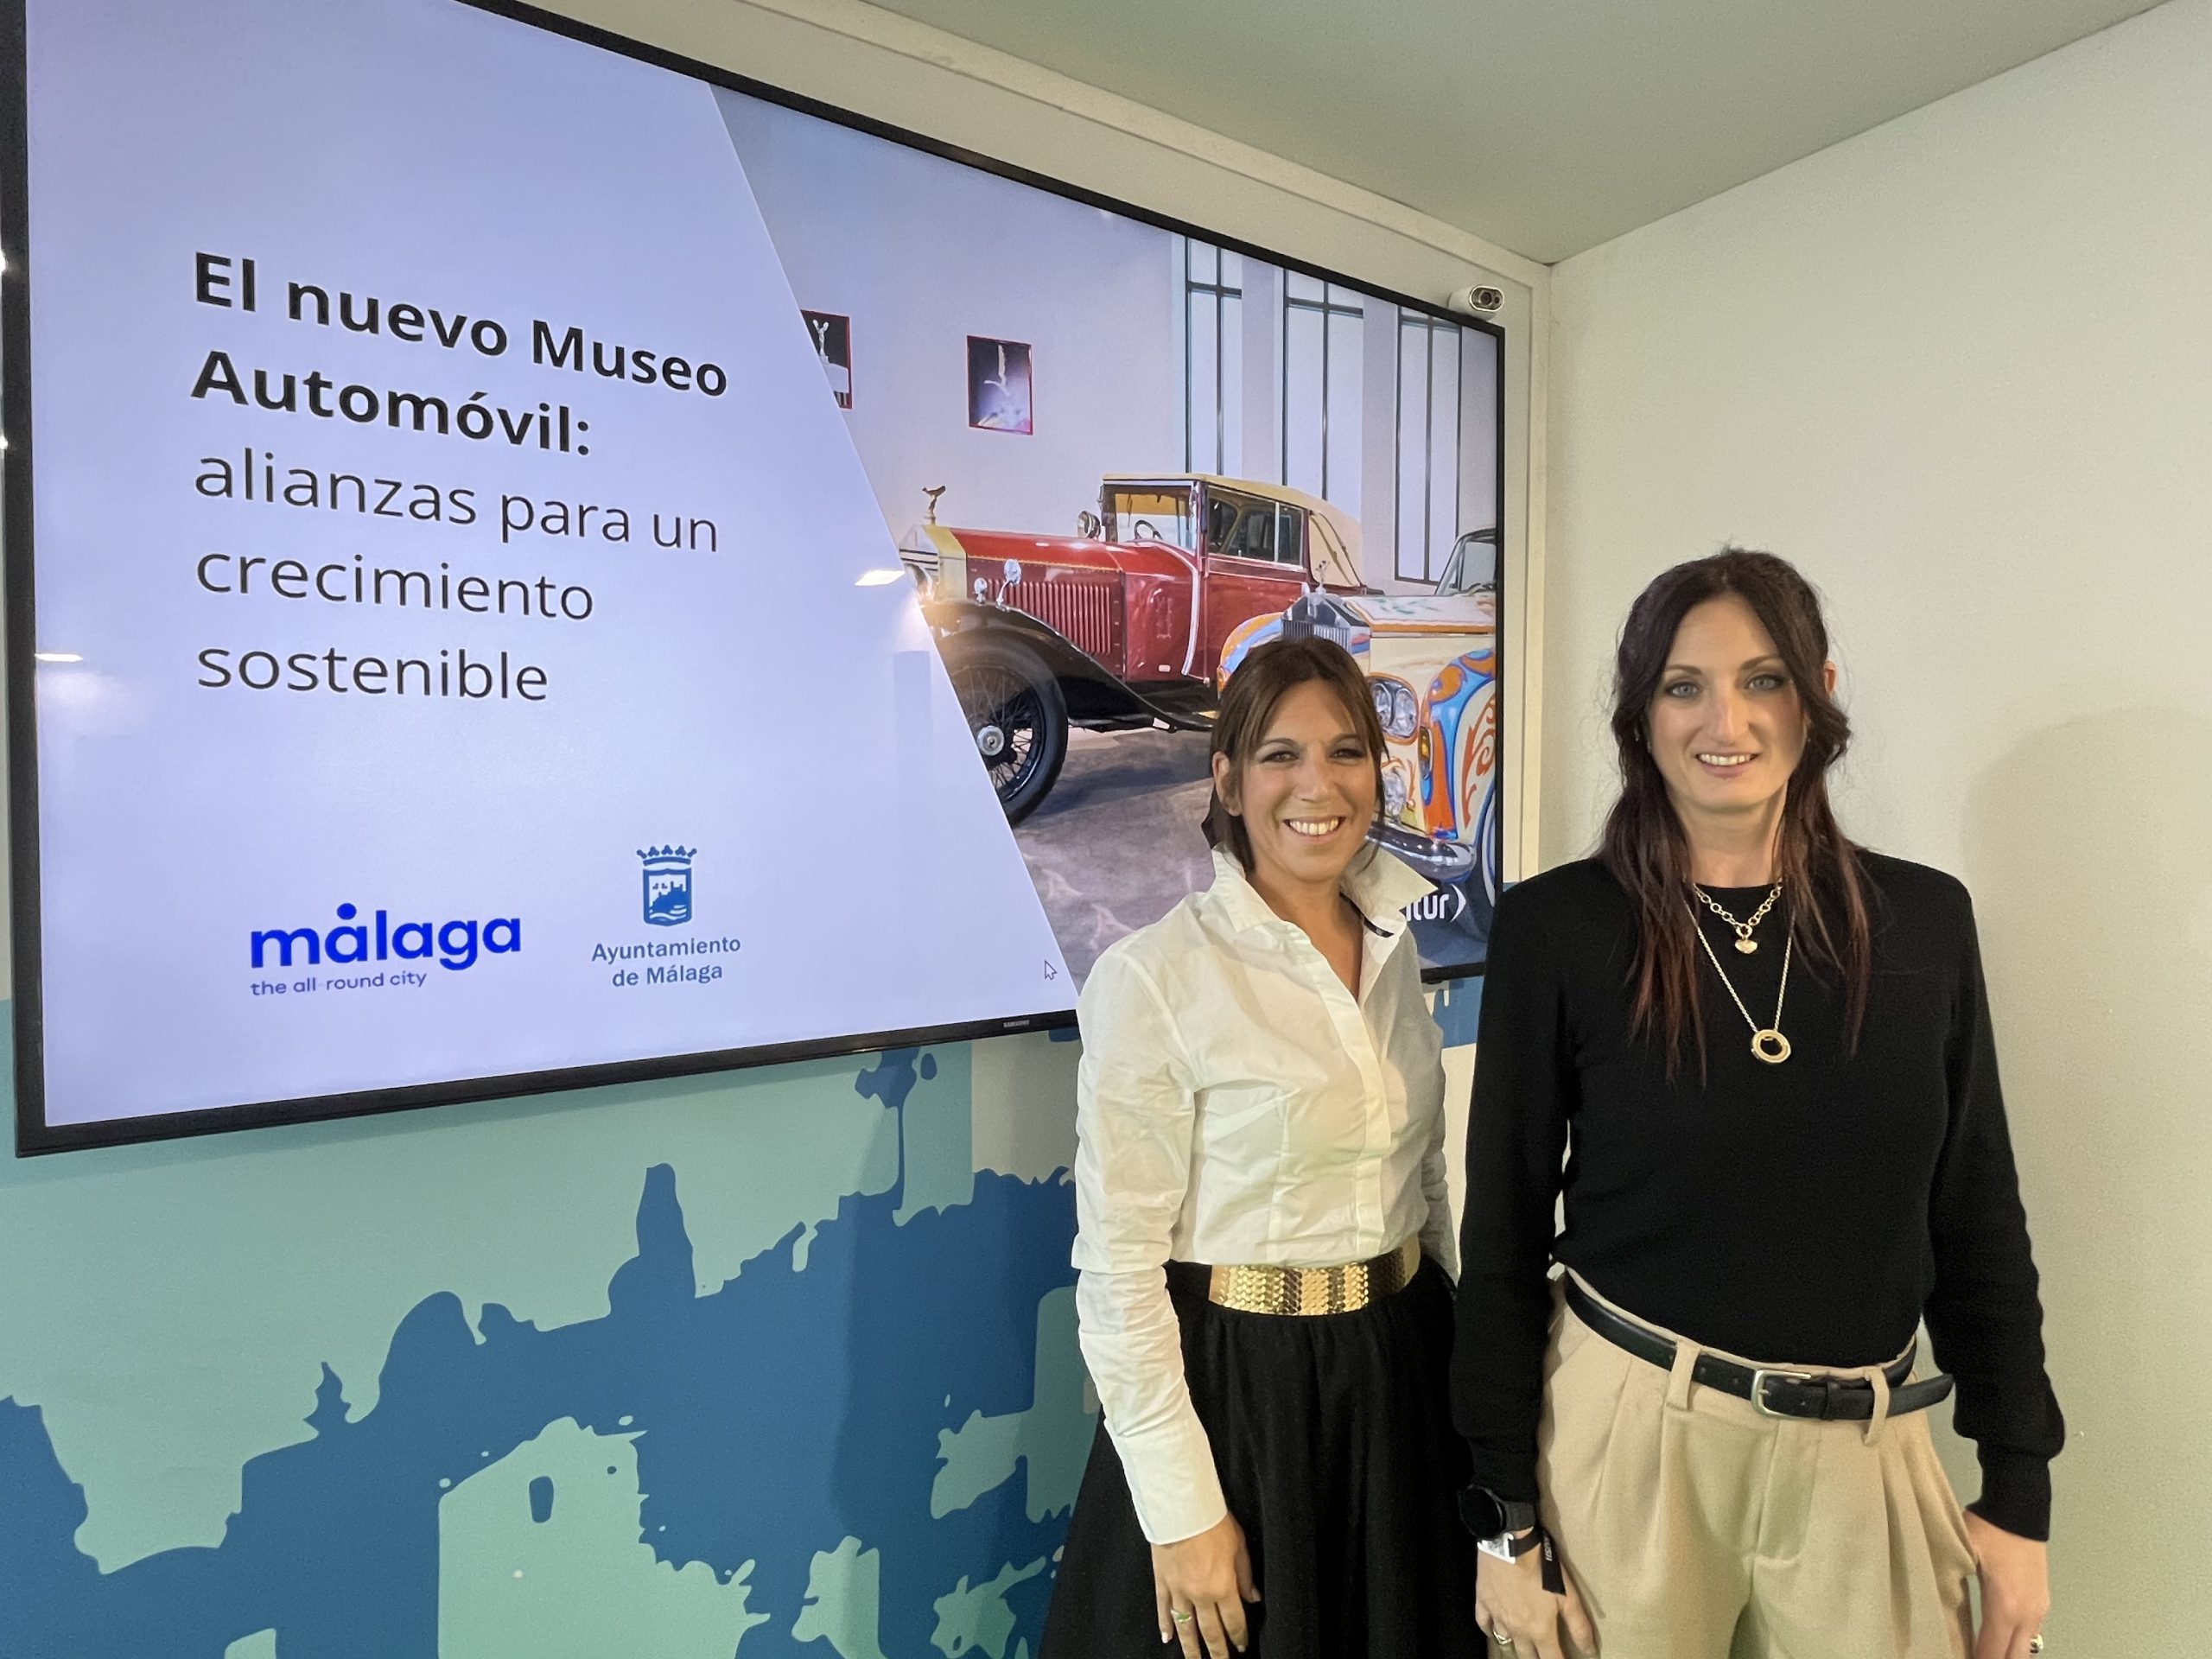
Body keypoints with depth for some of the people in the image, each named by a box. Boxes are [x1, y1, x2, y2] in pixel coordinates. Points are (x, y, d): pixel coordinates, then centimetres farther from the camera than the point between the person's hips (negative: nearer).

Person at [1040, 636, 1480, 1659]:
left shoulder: (1394, 946, 2)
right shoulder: (1151, 977, -18)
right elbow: (1117, 1265, -16)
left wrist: (1467, 1358, 13)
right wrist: (1183, 1509, -14)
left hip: (1404, 1375, 6)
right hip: (1234, 1384, -6)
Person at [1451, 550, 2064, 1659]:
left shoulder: (1924, 919, -3)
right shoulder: (1556, 926, -12)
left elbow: (1978, 1216, 5)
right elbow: (1505, 1228, -8)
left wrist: (2018, 1488, 6)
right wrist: (1505, 1513, -6)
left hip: (1864, 1451, 3)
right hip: (1626, 1435, -2)